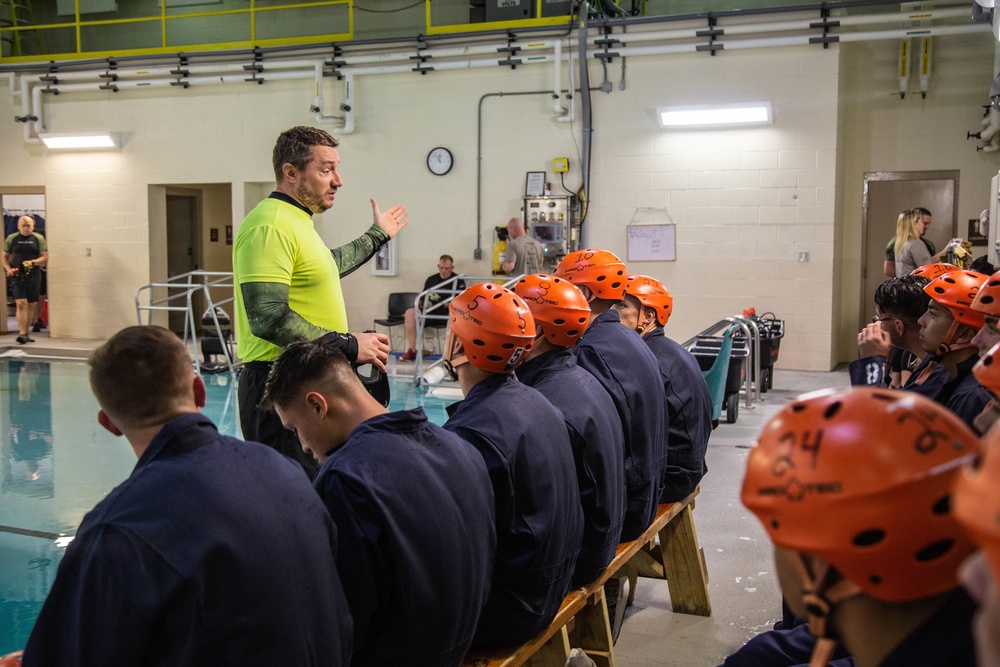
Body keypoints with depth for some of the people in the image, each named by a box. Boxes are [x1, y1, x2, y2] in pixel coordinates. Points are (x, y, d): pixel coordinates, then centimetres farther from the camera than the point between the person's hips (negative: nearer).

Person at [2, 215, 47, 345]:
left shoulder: (38, 238, 6)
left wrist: (32, 262, -15)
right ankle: (22, 333, -17)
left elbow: (45, 257, 2)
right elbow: (5, 257, 12)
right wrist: (8, 269, -6)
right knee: (21, 303, -13)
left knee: (31, 305, 7)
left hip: (33, 275, 1)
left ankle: (27, 331, 20)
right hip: (17, 276, -1)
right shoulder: (11, 239, 7)